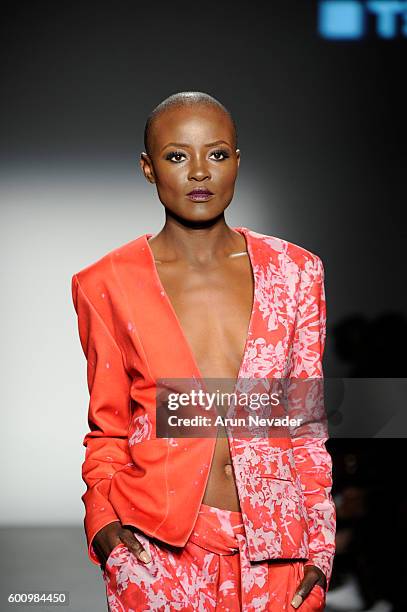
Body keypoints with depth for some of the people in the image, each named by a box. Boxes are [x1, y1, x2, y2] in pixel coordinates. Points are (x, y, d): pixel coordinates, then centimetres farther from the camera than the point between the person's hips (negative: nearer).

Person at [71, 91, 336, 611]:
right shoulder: (106, 285, 0)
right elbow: (107, 429, 7)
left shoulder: (294, 271, 4)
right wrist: (103, 519, -9)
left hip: (274, 549, 2)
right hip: (156, 549, -1)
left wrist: (321, 547, 1)